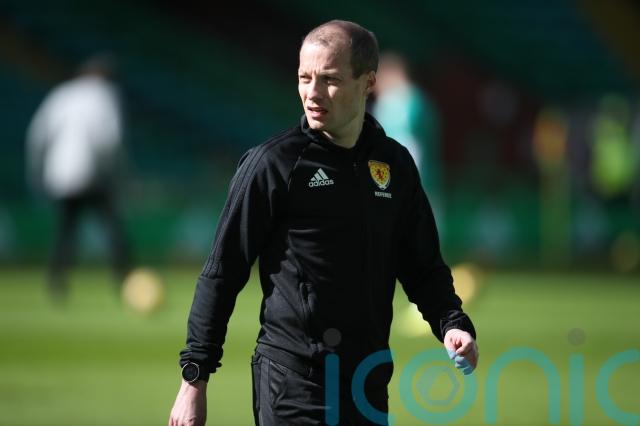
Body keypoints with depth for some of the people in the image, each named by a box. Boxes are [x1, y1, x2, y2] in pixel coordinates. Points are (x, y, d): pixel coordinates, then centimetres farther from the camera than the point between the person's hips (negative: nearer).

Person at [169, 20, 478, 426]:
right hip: (292, 382, -5)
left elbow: (423, 267, 16)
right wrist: (195, 379, -7)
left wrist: (453, 324, -3)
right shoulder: (273, 163, -6)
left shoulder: (396, 164, 8)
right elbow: (222, 274, -5)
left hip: (370, 379, 5)